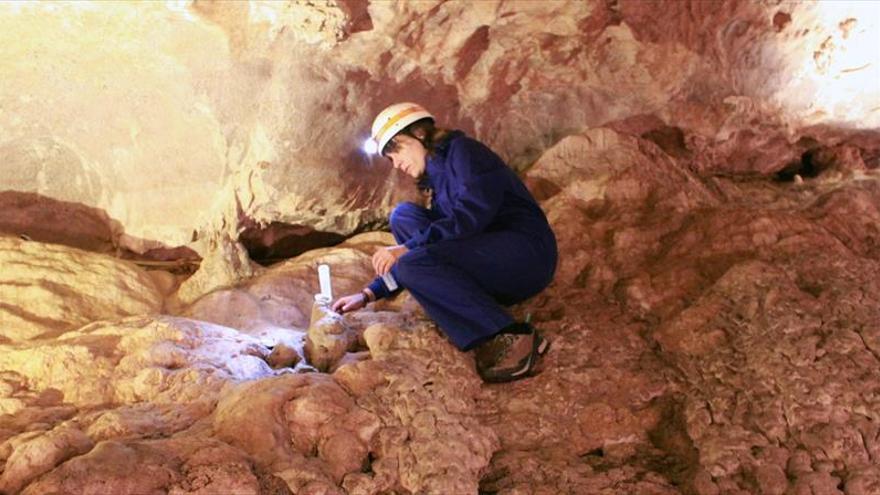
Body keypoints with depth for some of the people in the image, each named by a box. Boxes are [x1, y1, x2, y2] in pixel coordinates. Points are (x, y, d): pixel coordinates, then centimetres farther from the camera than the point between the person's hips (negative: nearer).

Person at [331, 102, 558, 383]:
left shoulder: (462, 151, -3)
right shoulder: (437, 181, 23)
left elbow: (472, 215, -19)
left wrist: (407, 248, -19)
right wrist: (370, 294, 18)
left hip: (528, 249, -9)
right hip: (489, 263, 9)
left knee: (413, 265, -23)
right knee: (403, 217, 1)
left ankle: (511, 339, -23)